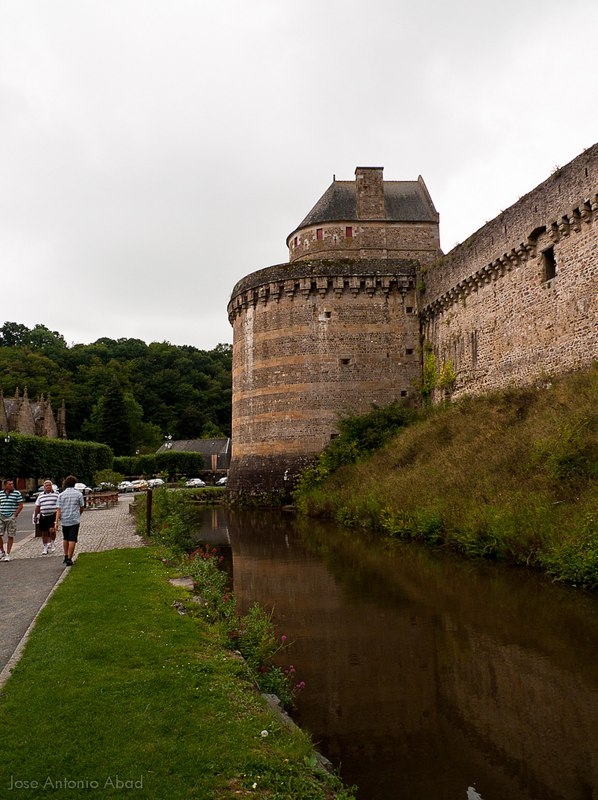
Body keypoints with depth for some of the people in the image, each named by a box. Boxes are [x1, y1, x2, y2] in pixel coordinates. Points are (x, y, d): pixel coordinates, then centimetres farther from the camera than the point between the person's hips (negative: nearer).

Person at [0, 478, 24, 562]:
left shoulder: (17, 493, -3)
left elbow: (20, 506, -2)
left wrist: (15, 515, -9)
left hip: (11, 517, -3)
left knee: (10, 536, 2)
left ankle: (8, 554, 11)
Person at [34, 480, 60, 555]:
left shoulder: (56, 494, 5)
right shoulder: (41, 495, 12)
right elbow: (37, 507, 16)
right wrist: (35, 516, 13)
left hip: (53, 515, -3)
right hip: (43, 516, 3)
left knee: (52, 530, -17)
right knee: (44, 533, 6)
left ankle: (52, 543, 9)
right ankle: (45, 548, 19)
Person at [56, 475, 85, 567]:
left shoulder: (61, 495, -1)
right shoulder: (78, 494, -4)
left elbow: (58, 509, -6)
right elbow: (82, 507, 5)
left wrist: (57, 521, -7)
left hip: (64, 520, 3)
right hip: (75, 520, -3)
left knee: (65, 539, 19)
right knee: (72, 540, 0)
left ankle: (66, 556, 28)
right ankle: (69, 559, -2)